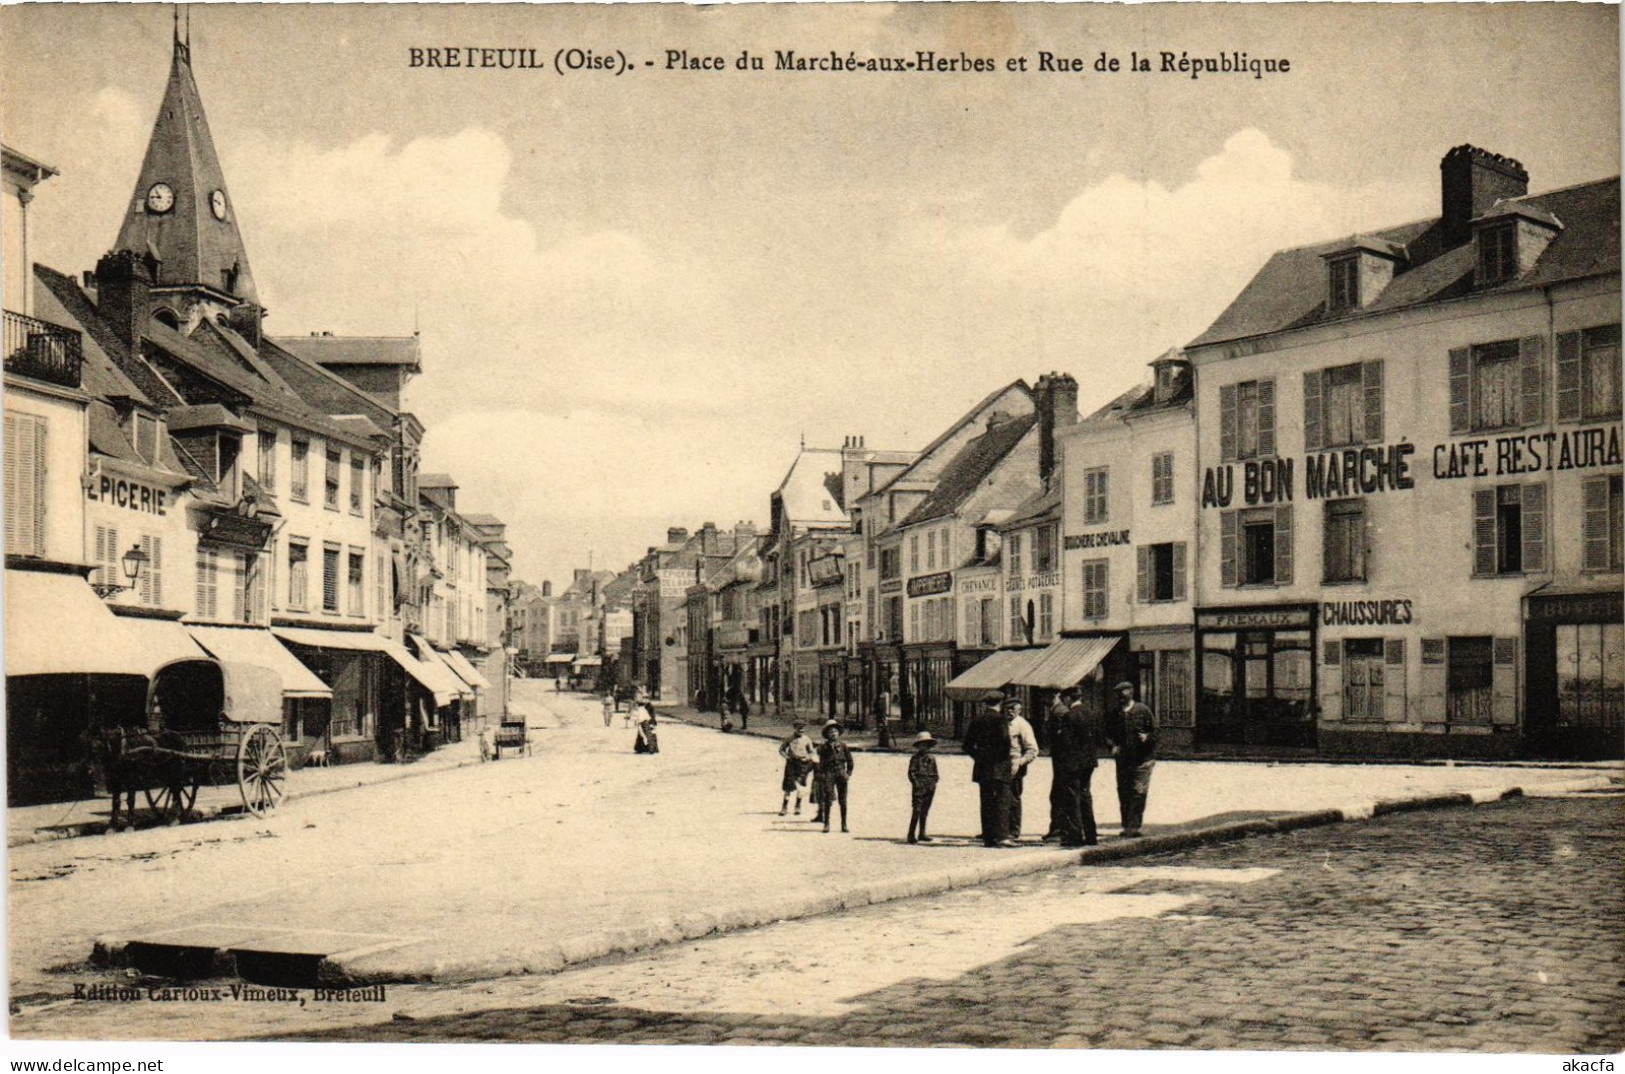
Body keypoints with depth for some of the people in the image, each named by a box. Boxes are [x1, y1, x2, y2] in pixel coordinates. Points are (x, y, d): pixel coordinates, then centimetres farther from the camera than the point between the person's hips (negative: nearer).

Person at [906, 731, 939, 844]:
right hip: (919, 789, -5)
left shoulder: (932, 758, 14)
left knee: (925, 812, 10)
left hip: (930, 789, 5)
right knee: (917, 811, -12)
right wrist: (916, 784, -12)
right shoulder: (915, 758, 1)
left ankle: (921, 834, 17)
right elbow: (911, 772, -2)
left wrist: (933, 784, 4)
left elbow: (935, 774, 18)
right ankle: (911, 835, -12)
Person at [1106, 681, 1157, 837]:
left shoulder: (1143, 710, -3)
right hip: (1122, 760, 4)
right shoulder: (1116, 714, 8)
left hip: (1142, 760, -4)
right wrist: (1113, 745, 0)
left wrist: (1146, 737, -18)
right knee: (1123, 794, 6)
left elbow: (1155, 731, 1)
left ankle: (1133, 827, -5)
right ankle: (1127, 826, 15)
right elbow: (1110, 734, 19)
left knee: (1138, 793, -8)